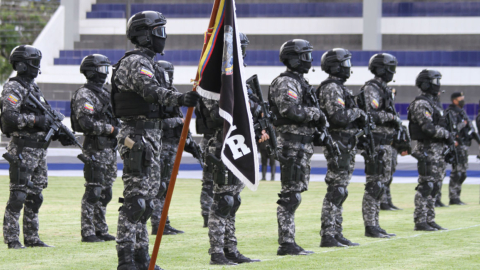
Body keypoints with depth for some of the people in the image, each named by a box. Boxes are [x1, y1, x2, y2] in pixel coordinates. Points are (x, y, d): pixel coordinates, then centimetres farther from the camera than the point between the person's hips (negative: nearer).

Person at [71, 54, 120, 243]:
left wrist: (118, 126, 9)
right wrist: (110, 129, -17)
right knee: (93, 192, -8)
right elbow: (86, 123, -22)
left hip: (109, 148, 9)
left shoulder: (104, 93, 18)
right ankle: (88, 232, -5)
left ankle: (101, 230, 18)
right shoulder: (84, 95, -11)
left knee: (105, 192, 12)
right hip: (95, 148, -9)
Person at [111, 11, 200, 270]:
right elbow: (151, 91, -32)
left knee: (147, 197, 12)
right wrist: (179, 98, -46)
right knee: (135, 199, -12)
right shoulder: (136, 62, -14)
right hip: (138, 138, -11)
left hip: (149, 137, 11)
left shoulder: (144, 62, 19)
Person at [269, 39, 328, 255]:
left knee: (295, 193, 12)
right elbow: (290, 109, -26)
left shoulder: (299, 82, 21)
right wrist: (316, 113, -14)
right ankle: (286, 244, -9)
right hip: (291, 145, -10)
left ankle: (288, 241, 16)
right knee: (290, 195, -9)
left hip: (302, 145, 10)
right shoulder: (286, 82, -11)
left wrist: (319, 124, 7)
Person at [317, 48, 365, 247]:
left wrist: (359, 119, 8)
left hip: (346, 146, 11)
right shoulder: (332, 89, -14)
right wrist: (357, 112, -10)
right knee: (335, 192, -10)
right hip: (338, 146, -11)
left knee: (340, 191, 12)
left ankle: (336, 233, 17)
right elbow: (338, 116, -25)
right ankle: (327, 236, -10)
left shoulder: (339, 87, 19)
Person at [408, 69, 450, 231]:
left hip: (438, 149, 10)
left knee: (435, 186, 11)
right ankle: (420, 221, -7)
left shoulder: (434, 102, 18)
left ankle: (429, 220, 15)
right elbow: (429, 128, -22)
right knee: (426, 186, -9)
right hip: (427, 149, -10)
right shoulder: (421, 104, -13)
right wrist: (447, 135, -13)